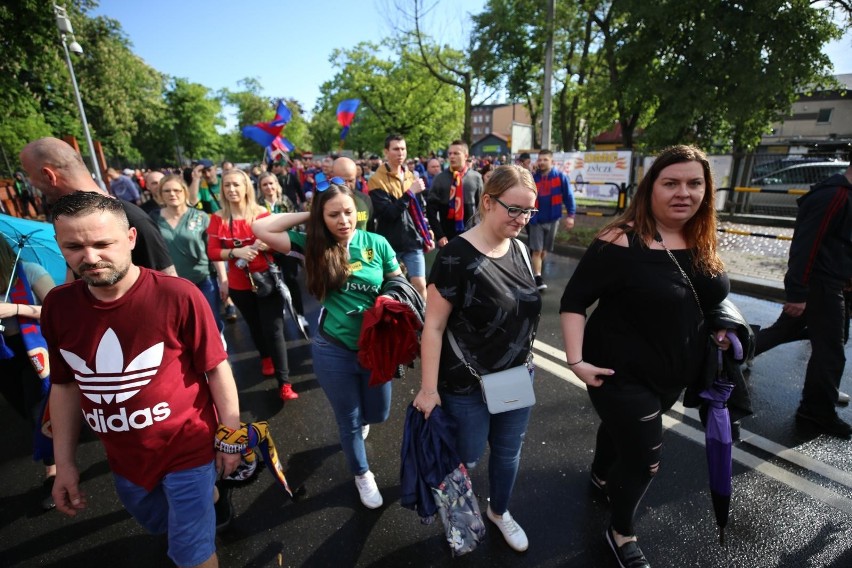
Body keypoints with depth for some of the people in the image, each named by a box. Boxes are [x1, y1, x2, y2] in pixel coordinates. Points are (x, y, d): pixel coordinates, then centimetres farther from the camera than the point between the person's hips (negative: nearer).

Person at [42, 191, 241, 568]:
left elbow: (217, 368, -16)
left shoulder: (179, 296, -25)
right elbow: (66, 384, 4)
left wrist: (230, 434, -9)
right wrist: (65, 461, 7)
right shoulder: (57, 306, -8)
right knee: (158, 524, 32)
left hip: (188, 447, -5)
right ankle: (209, 496, 60)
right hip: (123, 456, 6)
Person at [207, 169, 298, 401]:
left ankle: (284, 383, 1)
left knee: (274, 330, -5)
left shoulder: (261, 213, -8)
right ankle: (266, 357, 50)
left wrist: (265, 244, -26)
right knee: (254, 326, 22)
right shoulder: (218, 219, -5)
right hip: (239, 284, 3)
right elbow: (212, 252, -6)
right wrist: (235, 252, -23)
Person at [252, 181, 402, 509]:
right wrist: (308, 216, -12)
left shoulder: (376, 243, -7)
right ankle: (362, 475, 45)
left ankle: (361, 422, 60)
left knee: (377, 414, 21)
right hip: (333, 351, -1)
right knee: (349, 421, 17)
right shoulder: (313, 245, -7)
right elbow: (260, 229, -15)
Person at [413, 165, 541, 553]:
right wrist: (429, 389, -17)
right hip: (467, 386, -6)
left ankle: (499, 511, 52)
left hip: (517, 378, 6)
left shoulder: (519, 249, -1)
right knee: (466, 457, 15)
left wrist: (525, 361, 16)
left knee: (509, 451, 22)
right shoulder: (456, 256, -22)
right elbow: (433, 326, -19)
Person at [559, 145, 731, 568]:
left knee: (623, 426, 29)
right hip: (624, 373, -7)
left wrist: (721, 330, 1)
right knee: (644, 459, 4)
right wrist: (576, 360, -28)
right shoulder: (622, 241, -24)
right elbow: (573, 300, -23)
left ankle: (602, 475, 59)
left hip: (674, 374, 7)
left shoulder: (701, 243, -1)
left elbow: (710, 298, 17)